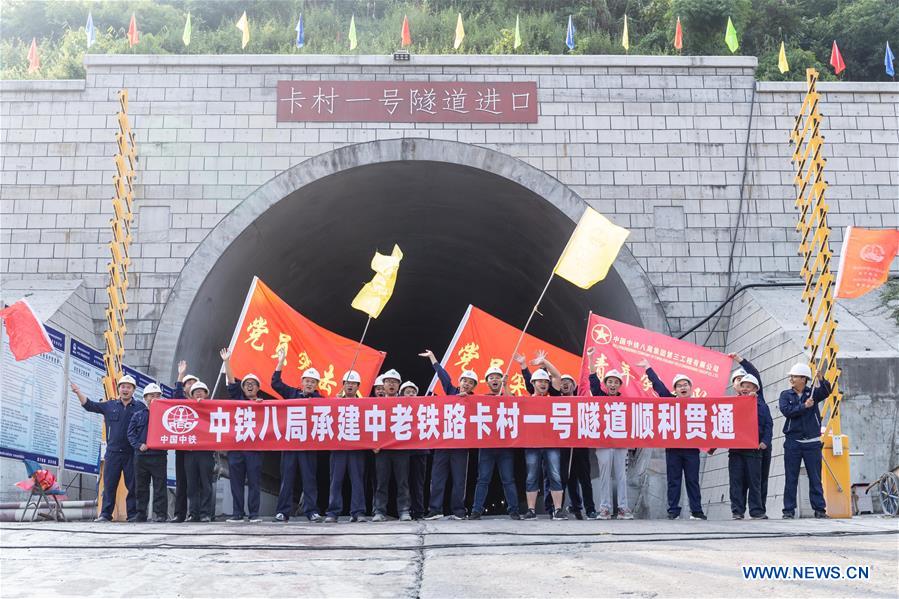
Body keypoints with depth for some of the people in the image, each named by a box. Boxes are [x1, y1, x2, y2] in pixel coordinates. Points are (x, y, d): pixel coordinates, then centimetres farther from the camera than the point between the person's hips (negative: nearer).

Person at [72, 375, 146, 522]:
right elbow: (89, 405, 12)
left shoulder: (140, 407, 4)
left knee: (133, 486, 2)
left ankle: (133, 514, 7)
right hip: (113, 452, 2)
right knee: (109, 485, 3)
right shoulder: (110, 405, 11)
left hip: (132, 453, -2)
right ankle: (105, 514, 6)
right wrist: (78, 392, 3)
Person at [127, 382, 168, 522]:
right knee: (141, 487, 8)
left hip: (159, 455, -2)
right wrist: (139, 445, -8)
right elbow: (131, 433, 7)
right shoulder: (138, 416, 13)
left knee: (160, 486, -5)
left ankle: (160, 513, -3)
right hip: (141, 455, 3)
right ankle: (141, 514, 15)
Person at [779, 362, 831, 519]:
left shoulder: (812, 393, 5)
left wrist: (821, 379, -32)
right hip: (792, 442, 0)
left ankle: (819, 509, 10)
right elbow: (786, 411, -12)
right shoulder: (785, 395, 5)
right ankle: (789, 510, 7)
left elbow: (826, 391, -15)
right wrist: (804, 406, -15)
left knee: (815, 478, 4)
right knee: (791, 478, 3)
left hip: (812, 442, 0)